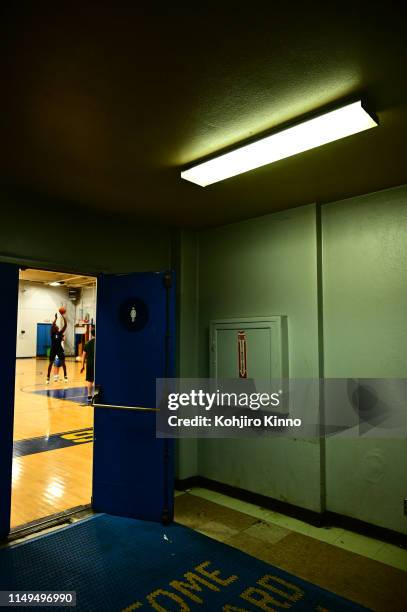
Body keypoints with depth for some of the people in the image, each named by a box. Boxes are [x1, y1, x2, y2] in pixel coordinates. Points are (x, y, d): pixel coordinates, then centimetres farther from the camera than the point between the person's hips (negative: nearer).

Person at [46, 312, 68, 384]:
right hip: (53, 349, -2)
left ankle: (65, 376, 14)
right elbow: (52, 325, -21)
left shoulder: (60, 333, 2)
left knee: (63, 363, 3)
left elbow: (65, 325, -7)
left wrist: (63, 316, -12)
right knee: (51, 363, 5)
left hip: (60, 349, 2)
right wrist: (56, 318, -20)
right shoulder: (52, 333, -4)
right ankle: (48, 377, 14)